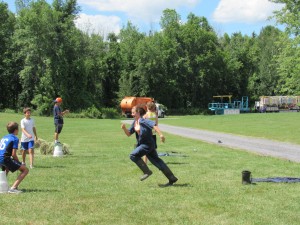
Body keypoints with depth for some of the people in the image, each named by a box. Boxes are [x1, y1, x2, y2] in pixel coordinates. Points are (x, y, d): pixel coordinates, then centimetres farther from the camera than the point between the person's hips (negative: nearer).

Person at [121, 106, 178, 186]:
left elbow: (154, 125, -29)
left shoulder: (143, 121, -16)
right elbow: (129, 134, 15)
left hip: (148, 145, -9)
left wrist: (160, 134, -40)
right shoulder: (134, 122, 11)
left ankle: (147, 172, -4)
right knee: (157, 161, 11)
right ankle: (172, 178, 17)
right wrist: (124, 128, -4)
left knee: (133, 155, -15)